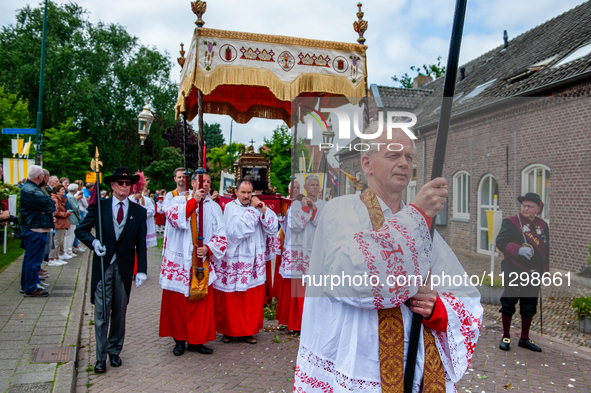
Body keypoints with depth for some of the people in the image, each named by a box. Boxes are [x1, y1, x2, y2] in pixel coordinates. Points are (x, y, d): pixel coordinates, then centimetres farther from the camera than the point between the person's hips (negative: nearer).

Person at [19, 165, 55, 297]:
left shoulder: (27, 187, 14)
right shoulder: (32, 191, -21)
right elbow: (51, 206, -22)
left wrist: (49, 204, -10)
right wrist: (52, 203, -1)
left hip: (29, 228, 11)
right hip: (36, 229, -11)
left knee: (29, 257, 19)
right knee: (34, 260, -4)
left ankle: (26, 285, 29)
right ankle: (31, 289, 2)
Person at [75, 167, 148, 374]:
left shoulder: (139, 211, 3)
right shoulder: (99, 206, 1)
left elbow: (141, 243, 2)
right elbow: (81, 230, 6)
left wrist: (142, 269, -5)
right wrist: (93, 242, -15)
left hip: (124, 267, 1)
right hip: (103, 265, -1)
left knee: (120, 312, 10)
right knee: (101, 312, 2)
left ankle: (115, 351, 26)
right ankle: (101, 356, 13)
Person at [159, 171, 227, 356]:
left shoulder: (214, 207, 8)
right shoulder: (177, 199, 4)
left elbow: (221, 236, 3)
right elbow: (173, 216, -18)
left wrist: (209, 248, -13)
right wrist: (193, 201, -17)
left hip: (203, 263, 2)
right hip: (179, 262, -1)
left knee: (202, 303, 3)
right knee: (177, 302, 5)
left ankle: (196, 340, 15)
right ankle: (180, 339, 20)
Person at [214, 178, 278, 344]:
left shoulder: (257, 207, 7)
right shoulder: (230, 207, -5)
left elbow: (272, 229, -1)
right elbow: (238, 230, -20)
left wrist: (264, 211, -14)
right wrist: (252, 209, -12)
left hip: (253, 261, 4)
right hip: (234, 260, -4)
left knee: (252, 300, 8)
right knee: (231, 299, 6)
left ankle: (247, 331, 22)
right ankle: (228, 330, 22)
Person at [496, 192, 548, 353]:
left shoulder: (543, 226, 9)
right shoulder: (511, 222, -5)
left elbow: (546, 250, 14)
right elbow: (500, 242, -13)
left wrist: (544, 271, 11)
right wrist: (519, 250, -27)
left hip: (533, 275, 5)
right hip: (514, 273, -4)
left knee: (529, 308, 11)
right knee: (508, 304, 1)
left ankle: (524, 339, 25)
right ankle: (506, 338, 16)